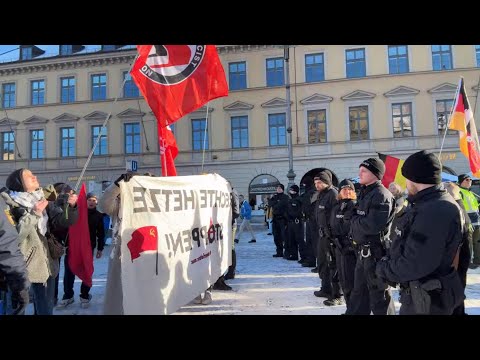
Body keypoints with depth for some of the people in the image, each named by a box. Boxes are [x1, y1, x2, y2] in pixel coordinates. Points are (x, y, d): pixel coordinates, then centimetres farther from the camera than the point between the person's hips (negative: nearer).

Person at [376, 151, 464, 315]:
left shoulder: (434, 212, -27)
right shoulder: (430, 204, 9)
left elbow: (415, 264, -31)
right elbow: (409, 245, 14)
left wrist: (383, 269, -15)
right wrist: (389, 263, -1)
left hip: (427, 300, -9)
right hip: (420, 293, 9)